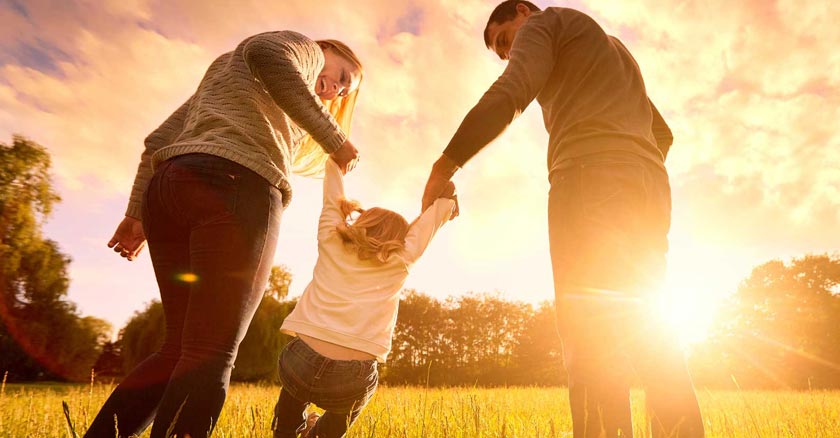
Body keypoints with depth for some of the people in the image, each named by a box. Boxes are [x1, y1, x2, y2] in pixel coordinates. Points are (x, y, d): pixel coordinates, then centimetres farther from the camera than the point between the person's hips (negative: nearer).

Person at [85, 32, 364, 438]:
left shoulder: (224, 68, 39)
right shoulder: (303, 48, 17)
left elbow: (159, 140, 28)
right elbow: (267, 54, -11)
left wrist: (137, 213, 23)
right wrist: (334, 139, -7)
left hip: (167, 189, 8)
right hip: (236, 188, -8)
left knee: (180, 348, 10)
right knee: (210, 355, -10)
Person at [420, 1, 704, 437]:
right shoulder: (616, 50, 39)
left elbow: (509, 94, -7)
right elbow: (662, 134, 33)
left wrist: (446, 163, -9)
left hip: (592, 176, -8)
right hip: (650, 183, 8)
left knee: (590, 328, -18)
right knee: (640, 325, 6)